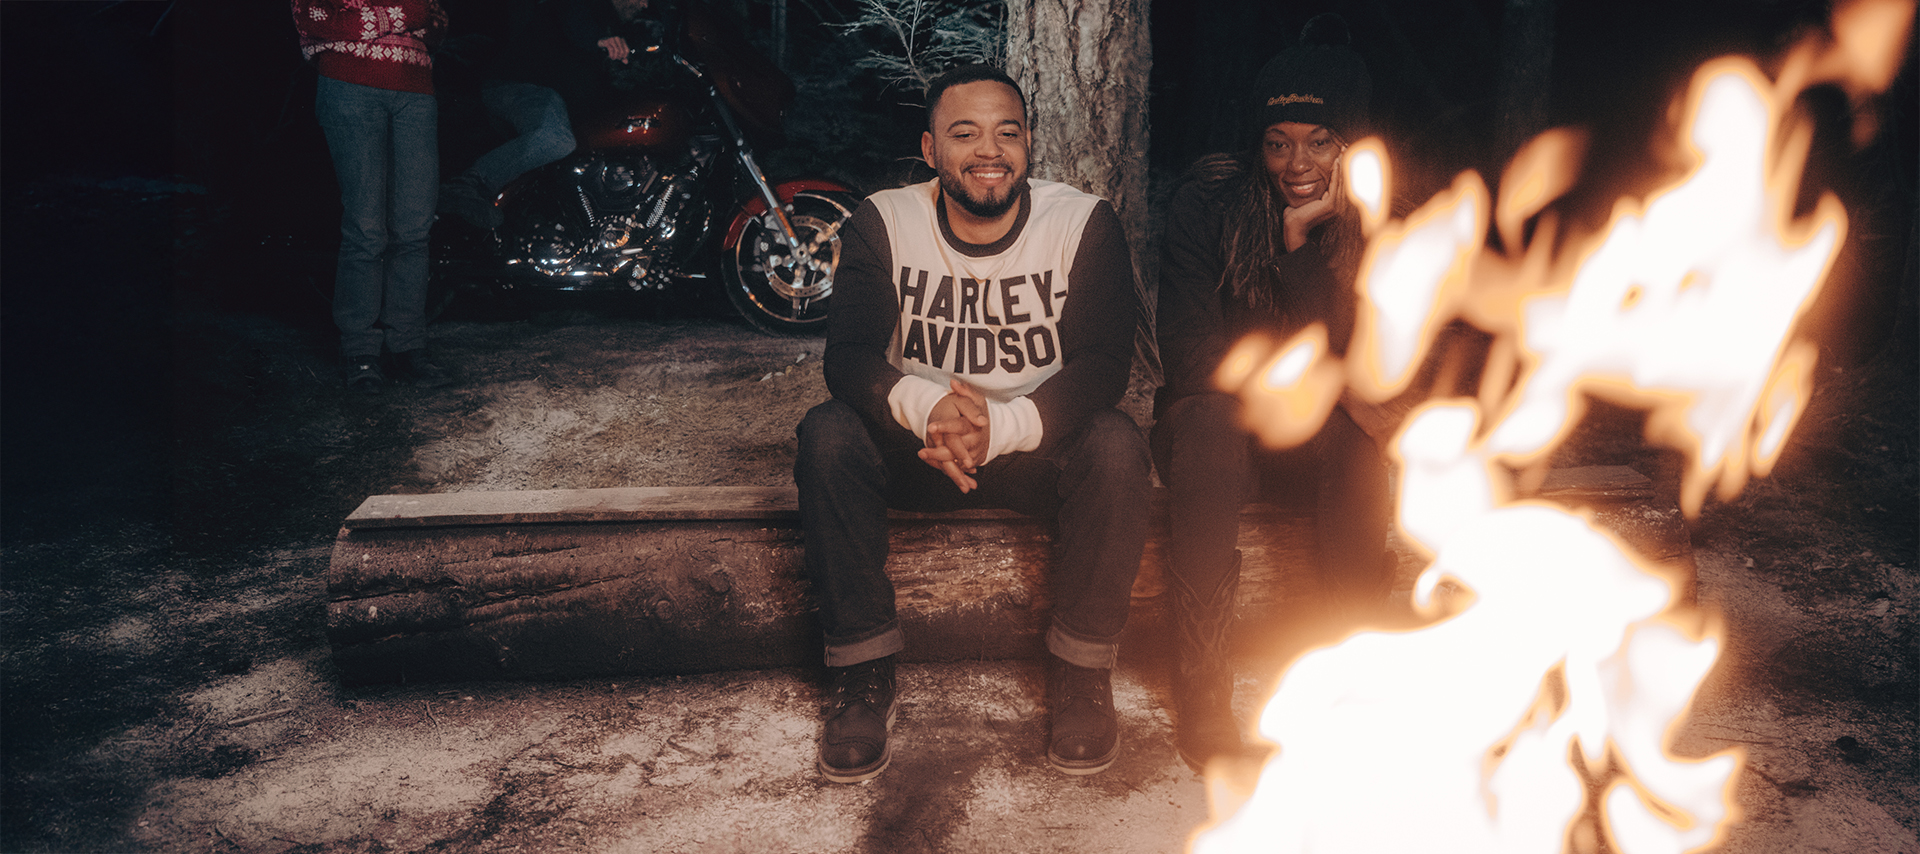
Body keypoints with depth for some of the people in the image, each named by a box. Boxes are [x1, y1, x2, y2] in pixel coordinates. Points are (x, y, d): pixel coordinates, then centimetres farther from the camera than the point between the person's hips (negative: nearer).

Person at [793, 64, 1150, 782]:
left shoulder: (1084, 223, -9)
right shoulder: (882, 223, -5)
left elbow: (1103, 365, -17)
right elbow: (848, 357, -15)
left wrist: (999, 428, -36)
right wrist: (928, 408, -38)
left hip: (1040, 444, -1)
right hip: (917, 451, 1)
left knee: (1115, 445, -32)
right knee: (828, 434, -28)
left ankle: (1081, 672, -14)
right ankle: (863, 675, -17)